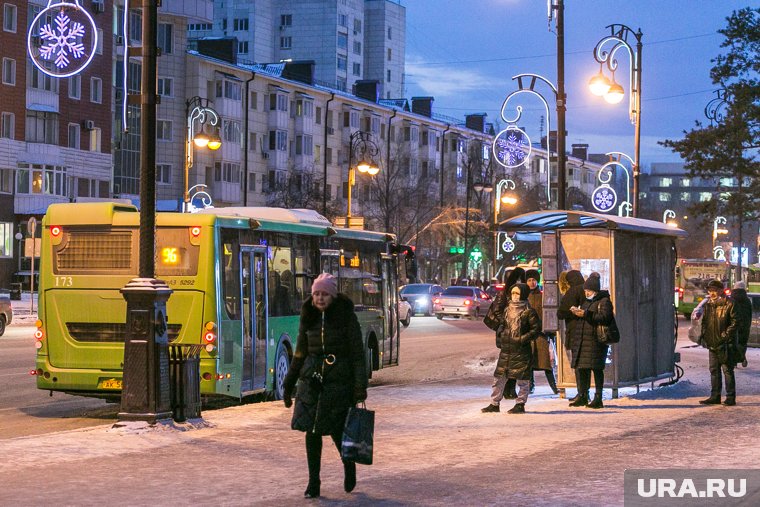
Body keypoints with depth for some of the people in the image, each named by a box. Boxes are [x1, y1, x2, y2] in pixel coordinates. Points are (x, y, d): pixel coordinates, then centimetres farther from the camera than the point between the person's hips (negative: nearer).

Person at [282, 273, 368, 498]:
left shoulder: (346, 317, -5)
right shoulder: (308, 318, 7)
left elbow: (357, 353, -6)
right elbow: (300, 353, 14)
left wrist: (360, 386, -14)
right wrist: (289, 384, 13)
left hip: (338, 380, -3)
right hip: (311, 379, 4)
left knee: (337, 429, -1)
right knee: (312, 431, -1)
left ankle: (349, 467, 29)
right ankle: (313, 483, 7)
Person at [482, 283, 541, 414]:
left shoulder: (528, 312, -5)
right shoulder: (507, 310, 13)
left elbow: (536, 328, -8)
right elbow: (498, 325, 15)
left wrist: (524, 338, -16)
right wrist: (491, 317, -3)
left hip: (521, 350, -6)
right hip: (506, 349, 6)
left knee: (522, 378, 0)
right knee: (499, 376, 7)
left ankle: (520, 404, 10)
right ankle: (494, 404, 14)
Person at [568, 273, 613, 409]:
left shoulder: (604, 301, -2)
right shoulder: (585, 301, 22)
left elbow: (604, 317, -17)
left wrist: (585, 314, -21)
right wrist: (576, 312, 7)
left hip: (595, 340, -8)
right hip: (580, 340, 8)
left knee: (596, 368, -6)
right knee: (580, 368, 7)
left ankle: (598, 398, -3)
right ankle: (582, 396, 16)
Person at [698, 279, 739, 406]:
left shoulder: (729, 305, -9)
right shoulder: (708, 306, 12)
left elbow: (734, 322, -12)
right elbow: (704, 322, 21)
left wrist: (725, 335, -17)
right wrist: (704, 335, 8)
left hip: (726, 344, -7)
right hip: (712, 343, 7)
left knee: (727, 370, -3)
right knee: (714, 370, 11)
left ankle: (731, 397, 2)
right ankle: (715, 396, 17)